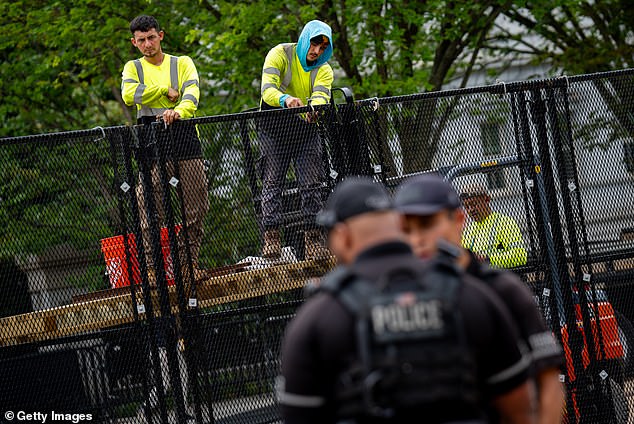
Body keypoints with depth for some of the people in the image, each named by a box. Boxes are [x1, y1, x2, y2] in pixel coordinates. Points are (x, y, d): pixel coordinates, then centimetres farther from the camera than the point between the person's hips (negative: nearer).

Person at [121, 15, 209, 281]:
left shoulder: (183, 63, 14)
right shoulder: (133, 68, 16)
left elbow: (192, 92, -6)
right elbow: (128, 95, -6)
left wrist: (179, 111, -26)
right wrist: (166, 90, -5)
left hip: (184, 132, 1)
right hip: (151, 139, -1)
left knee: (196, 206, 0)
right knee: (150, 209, -8)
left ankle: (189, 262, 12)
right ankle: (151, 266, -4)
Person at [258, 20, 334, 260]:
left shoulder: (324, 69, -1)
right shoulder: (280, 55, -10)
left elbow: (321, 95, -20)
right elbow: (267, 89, -24)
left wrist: (315, 107, -45)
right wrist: (286, 99, -46)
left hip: (306, 127, 3)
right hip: (275, 125, -3)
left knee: (312, 184, -3)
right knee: (273, 181, -6)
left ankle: (313, 238, 1)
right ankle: (271, 236, -5)